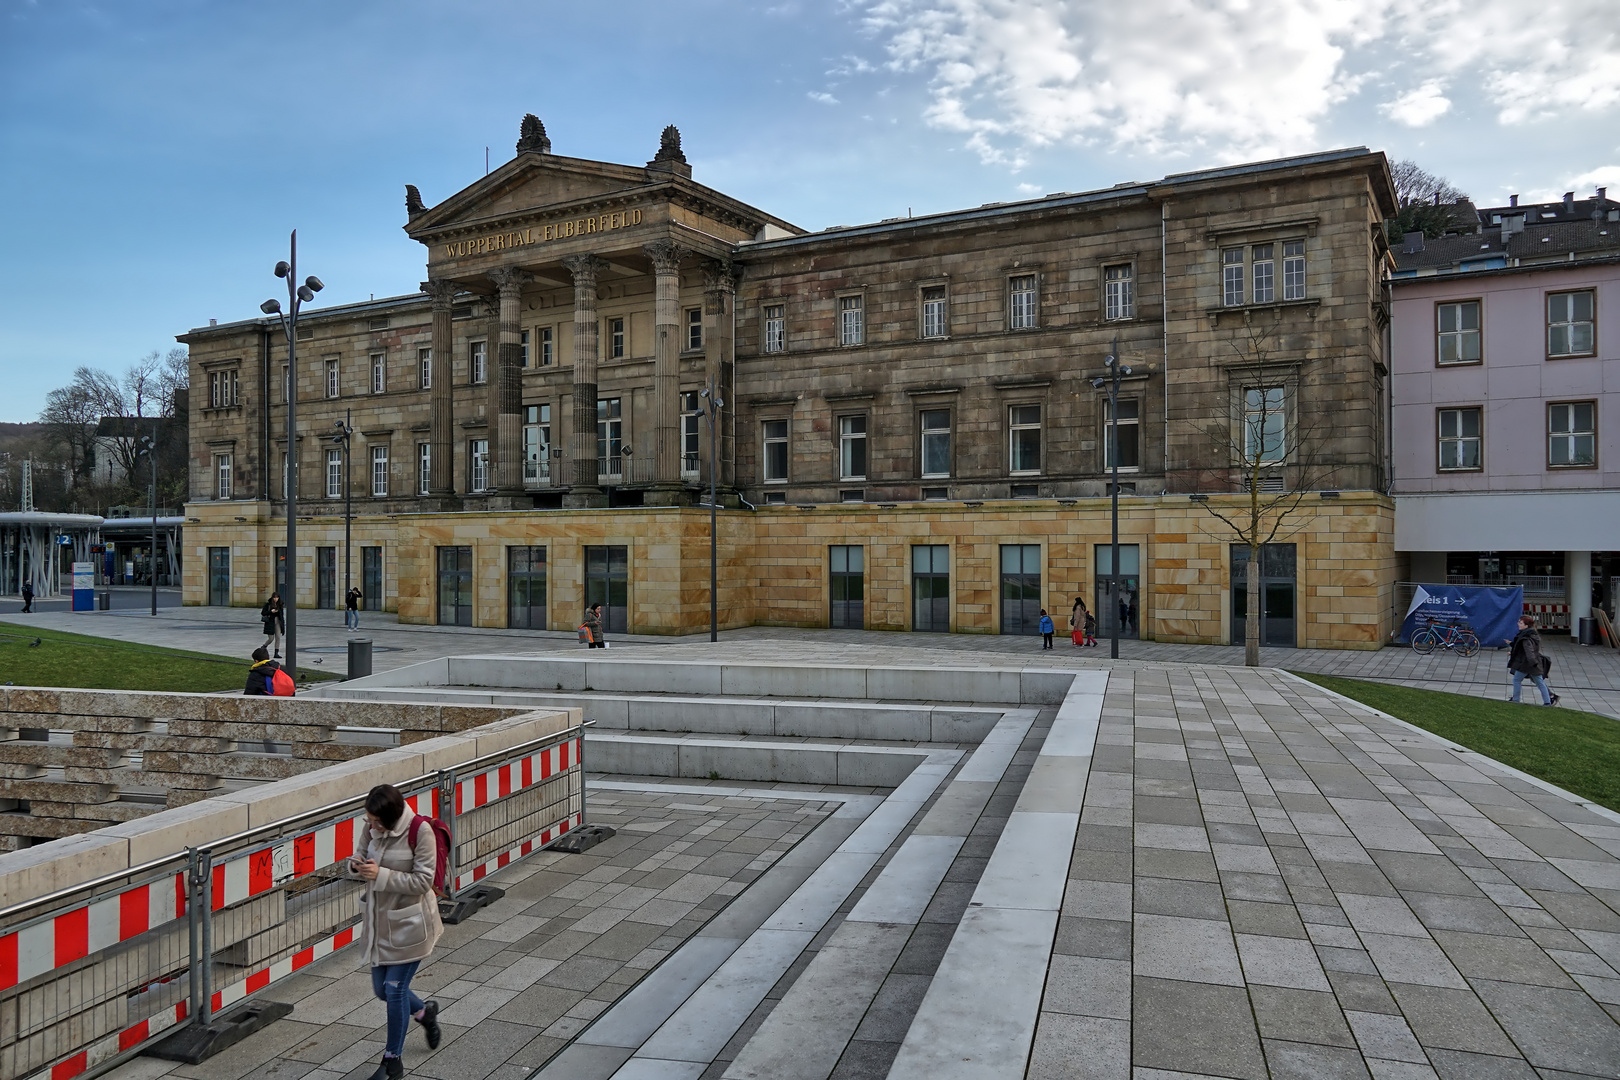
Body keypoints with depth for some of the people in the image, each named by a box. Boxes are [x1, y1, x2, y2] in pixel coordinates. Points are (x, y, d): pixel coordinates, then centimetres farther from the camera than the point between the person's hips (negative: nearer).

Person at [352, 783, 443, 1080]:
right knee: (381, 988, 15)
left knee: (395, 989, 0)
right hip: (379, 920, 7)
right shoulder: (372, 829, -4)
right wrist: (356, 864, -12)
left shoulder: (420, 832, -22)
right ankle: (425, 1012, 44)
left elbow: (422, 881, -20)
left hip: (408, 924, -7)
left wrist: (381, 875, -28)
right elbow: (364, 856, 12)